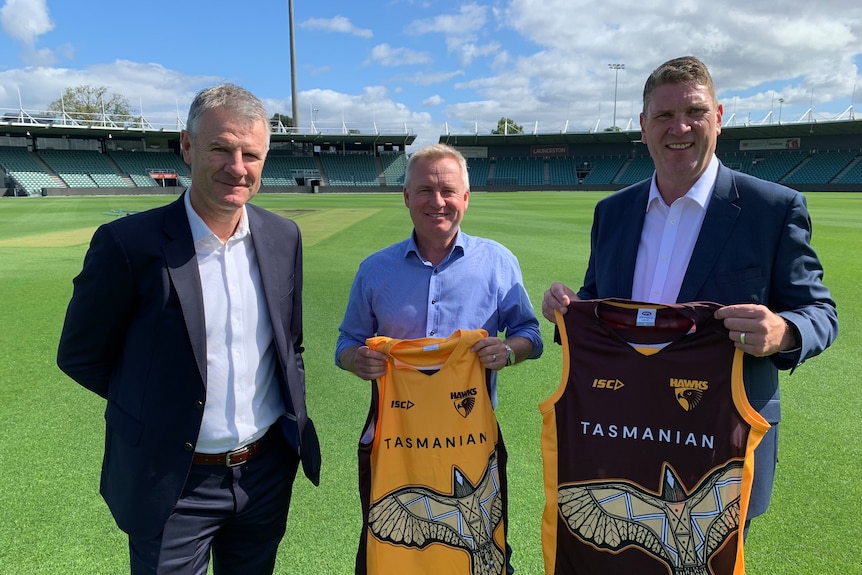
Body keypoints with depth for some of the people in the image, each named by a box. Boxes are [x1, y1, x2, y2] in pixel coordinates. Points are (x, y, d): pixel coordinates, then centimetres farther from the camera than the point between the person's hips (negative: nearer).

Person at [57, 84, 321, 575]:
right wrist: (159, 403, -2)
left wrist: (295, 419, 4)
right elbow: (80, 356, -5)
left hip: (269, 473, 4)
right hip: (173, 485, -3)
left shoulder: (283, 237, -3)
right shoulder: (130, 242, -16)